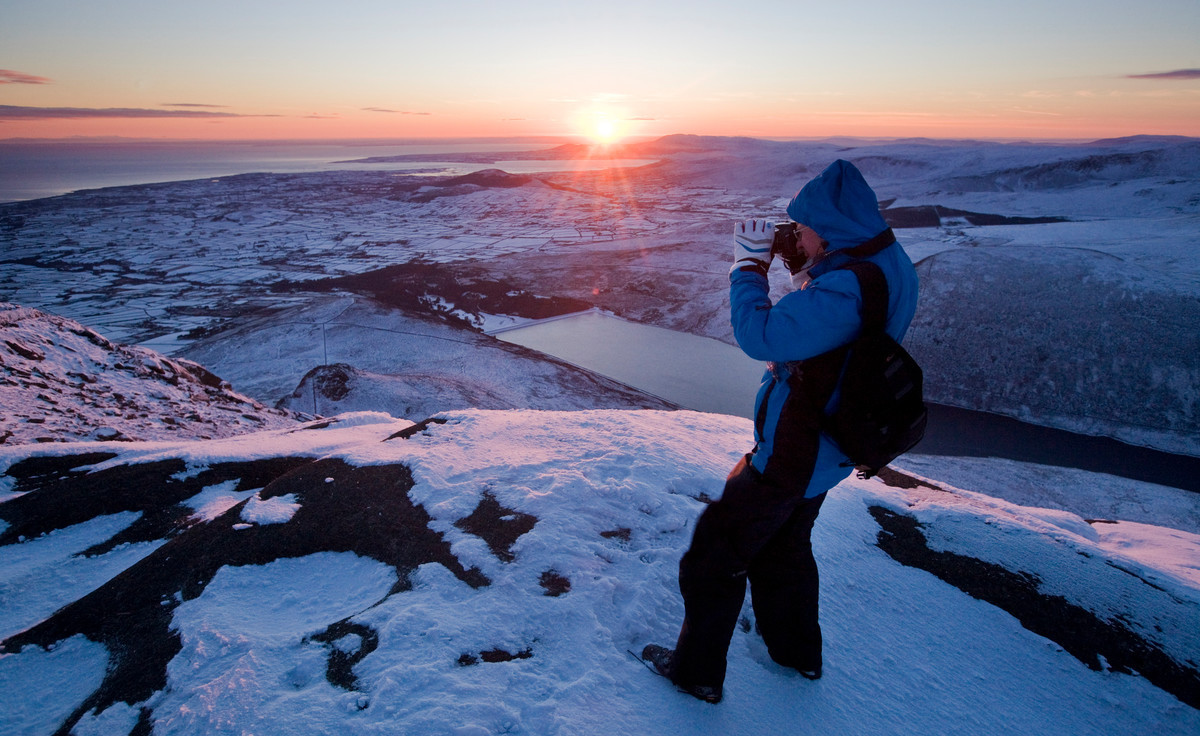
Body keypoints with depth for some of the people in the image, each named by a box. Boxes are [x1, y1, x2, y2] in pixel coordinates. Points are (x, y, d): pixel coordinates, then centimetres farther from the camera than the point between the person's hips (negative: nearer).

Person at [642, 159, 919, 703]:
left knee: (712, 559, 7)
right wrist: (803, 269, 3)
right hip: (823, 452, 10)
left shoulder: (845, 288, -31)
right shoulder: (888, 267, 2)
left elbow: (761, 336, -33)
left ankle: (697, 671, 25)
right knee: (783, 546, 30)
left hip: (790, 457, -10)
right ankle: (798, 651, 50)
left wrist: (750, 264, -20)